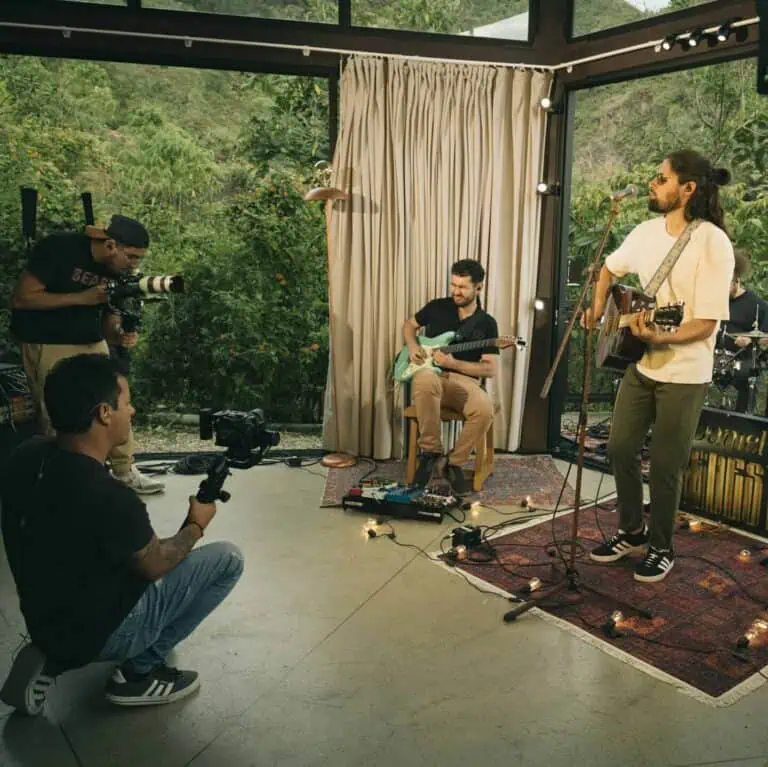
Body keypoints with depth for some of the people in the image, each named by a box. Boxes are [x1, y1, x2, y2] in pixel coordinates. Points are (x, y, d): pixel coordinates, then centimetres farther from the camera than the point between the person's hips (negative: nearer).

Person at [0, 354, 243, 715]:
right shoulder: (110, 499, -34)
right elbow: (155, 565, -14)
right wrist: (196, 526, 3)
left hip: (45, 619, 8)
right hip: (96, 633, -8)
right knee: (228, 559, -4)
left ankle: (54, 659, 23)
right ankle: (139, 672, 3)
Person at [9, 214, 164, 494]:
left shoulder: (117, 270, -1)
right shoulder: (59, 249, -20)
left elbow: (109, 316, 3)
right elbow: (21, 298, -20)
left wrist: (119, 335, -20)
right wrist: (81, 297, -24)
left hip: (92, 343, 6)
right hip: (47, 345, -6)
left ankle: (125, 473, 17)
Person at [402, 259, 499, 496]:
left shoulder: (487, 324, 4)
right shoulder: (437, 307, 7)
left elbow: (490, 369, -2)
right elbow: (409, 324, 22)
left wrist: (453, 364, -15)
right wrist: (412, 346, 1)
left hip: (464, 381, 1)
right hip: (432, 376, 0)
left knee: (485, 409, -33)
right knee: (426, 379, -40)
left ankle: (453, 462, -8)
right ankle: (430, 451, -23)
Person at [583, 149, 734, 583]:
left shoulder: (713, 243, -18)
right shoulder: (647, 231, 3)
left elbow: (707, 322, -21)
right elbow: (611, 269, 22)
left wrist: (662, 339, -36)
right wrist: (598, 310, 10)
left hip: (684, 375, -6)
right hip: (639, 365, 7)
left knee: (666, 465, 3)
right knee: (621, 448, 11)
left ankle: (661, 548, 24)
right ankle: (632, 532, 30)